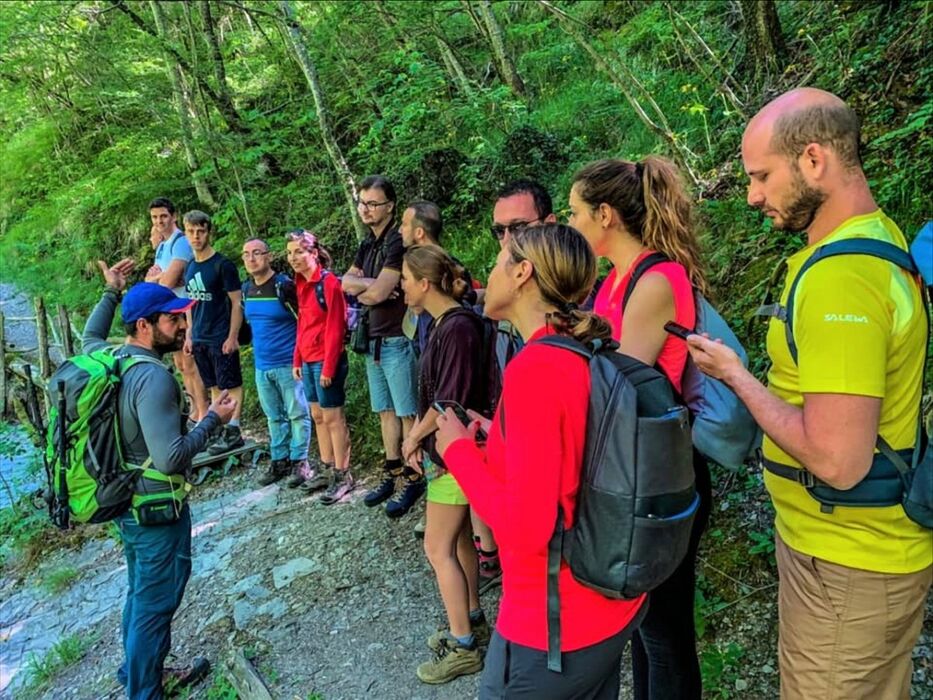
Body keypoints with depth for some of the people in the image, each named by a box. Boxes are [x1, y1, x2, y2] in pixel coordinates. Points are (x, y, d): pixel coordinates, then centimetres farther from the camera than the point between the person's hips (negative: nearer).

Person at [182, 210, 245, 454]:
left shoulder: (223, 265, -11)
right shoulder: (190, 267, 9)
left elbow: (237, 303, -11)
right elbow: (191, 303, 17)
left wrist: (232, 337, -15)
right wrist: (189, 335, 14)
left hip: (221, 339, -7)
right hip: (199, 340, 7)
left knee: (231, 385, 1)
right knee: (214, 386, 13)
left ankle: (233, 432, 8)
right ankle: (219, 428, 22)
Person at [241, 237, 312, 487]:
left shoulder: (284, 286, -14)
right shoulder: (246, 289, 6)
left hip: (287, 363, -7)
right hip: (261, 365, 7)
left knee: (297, 414, 3)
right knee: (274, 416, 16)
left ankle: (299, 461, 14)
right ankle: (279, 461, 27)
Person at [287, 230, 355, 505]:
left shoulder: (329, 282, -14)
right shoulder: (302, 283, 10)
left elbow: (335, 329, -16)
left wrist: (328, 367, -17)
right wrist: (297, 360, 13)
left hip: (326, 361, -8)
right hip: (308, 361, 8)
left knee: (333, 417, -1)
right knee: (318, 416, 15)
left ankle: (342, 476, 9)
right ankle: (327, 469, 27)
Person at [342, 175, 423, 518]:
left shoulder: (398, 243, -13)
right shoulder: (368, 245, 14)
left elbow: (378, 293, -21)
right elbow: (346, 283, 5)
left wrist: (361, 291, -4)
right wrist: (372, 286, -11)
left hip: (397, 340, -9)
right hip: (373, 339, 9)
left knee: (407, 412, -1)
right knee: (385, 410, 15)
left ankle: (413, 479, 8)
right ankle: (392, 473, 25)